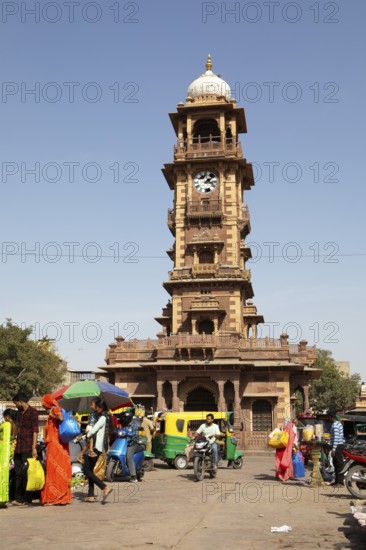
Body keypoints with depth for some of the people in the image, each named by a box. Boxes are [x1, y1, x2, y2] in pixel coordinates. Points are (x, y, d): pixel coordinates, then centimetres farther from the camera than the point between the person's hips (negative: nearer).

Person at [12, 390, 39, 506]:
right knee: (18, 473, 8)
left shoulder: (33, 412, -7)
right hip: (18, 448, 8)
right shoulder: (20, 413, 18)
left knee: (26, 473, -4)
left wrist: (34, 447, -18)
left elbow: (35, 431, -13)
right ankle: (19, 498, 13)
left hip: (28, 448, -8)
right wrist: (16, 444, 20)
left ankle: (27, 499, 2)